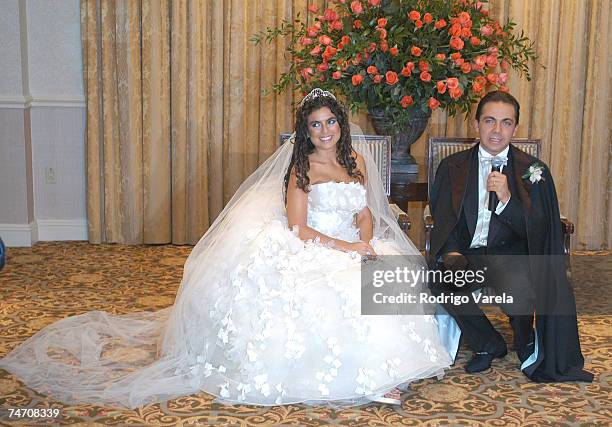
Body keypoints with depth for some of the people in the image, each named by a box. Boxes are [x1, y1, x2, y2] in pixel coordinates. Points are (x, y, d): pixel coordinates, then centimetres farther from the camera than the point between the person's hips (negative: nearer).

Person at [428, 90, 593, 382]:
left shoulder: (533, 170, 3)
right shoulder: (453, 167, 7)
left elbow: (537, 231, -3)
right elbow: (442, 219, 6)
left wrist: (507, 199, -20)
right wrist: (451, 252, -15)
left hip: (511, 255, -2)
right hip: (466, 255, 2)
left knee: (517, 293, -33)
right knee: (440, 279, -29)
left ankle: (526, 338, 8)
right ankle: (488, 344, -1)